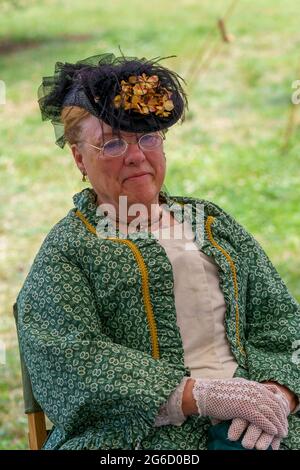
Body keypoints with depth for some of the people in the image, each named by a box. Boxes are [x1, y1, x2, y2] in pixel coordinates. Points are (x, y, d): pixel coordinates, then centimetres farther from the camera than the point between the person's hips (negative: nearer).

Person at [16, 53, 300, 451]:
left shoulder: (214, 224, 20)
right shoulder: (66, 250, 6)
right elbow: (73, 358, -8)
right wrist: (201, 395, -17)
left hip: (244, 426, 4)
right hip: (138, 435, -4)